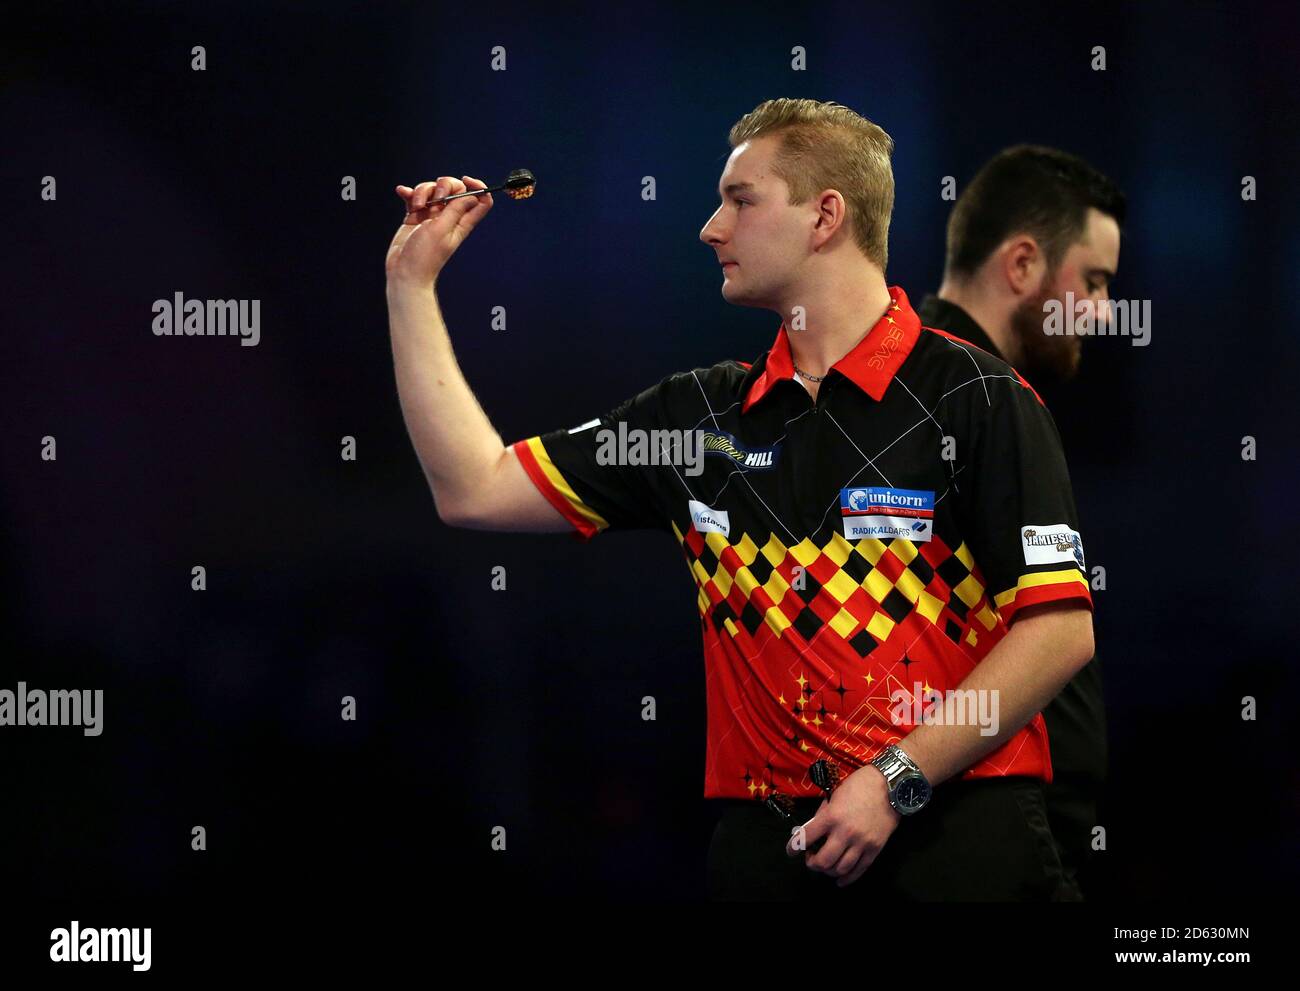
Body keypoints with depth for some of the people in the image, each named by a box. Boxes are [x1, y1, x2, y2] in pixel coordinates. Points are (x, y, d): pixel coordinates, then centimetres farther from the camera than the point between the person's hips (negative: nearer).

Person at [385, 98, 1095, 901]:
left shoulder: (976, 398, -4)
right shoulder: (703, 412, 13)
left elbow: (1060, 629, -10)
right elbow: (476, 492, 15)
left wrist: (897, 780, -16)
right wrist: (412, 283, 14)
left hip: (952, 835, -5)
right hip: (770, 844, 5)